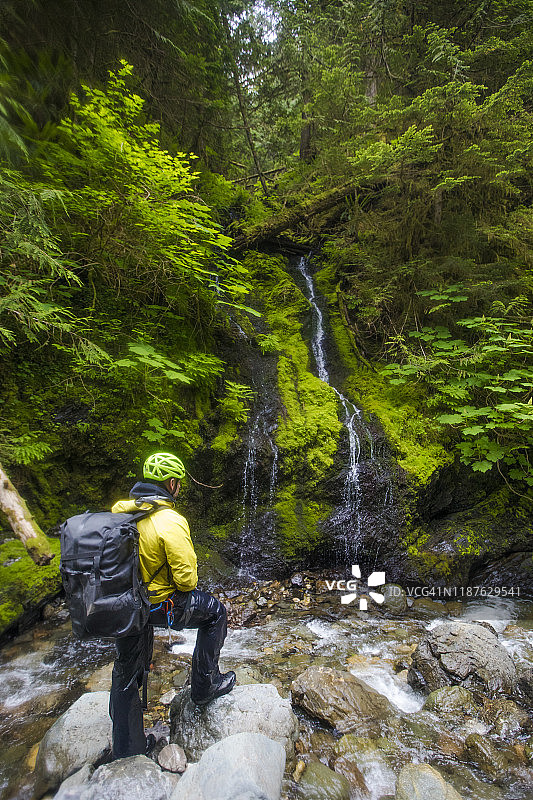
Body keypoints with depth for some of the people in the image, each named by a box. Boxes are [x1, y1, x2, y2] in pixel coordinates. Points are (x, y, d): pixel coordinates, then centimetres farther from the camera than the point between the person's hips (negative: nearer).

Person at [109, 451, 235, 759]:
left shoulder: (119, 511, -3)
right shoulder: (170, 522, -25)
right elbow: (186, 578, -21)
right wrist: (188, 584, 1)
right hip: (157, 606, -7)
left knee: (126, 675, 25)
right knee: (215, 611, 16)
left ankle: (126, 752, 41)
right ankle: (205, 686, 26)